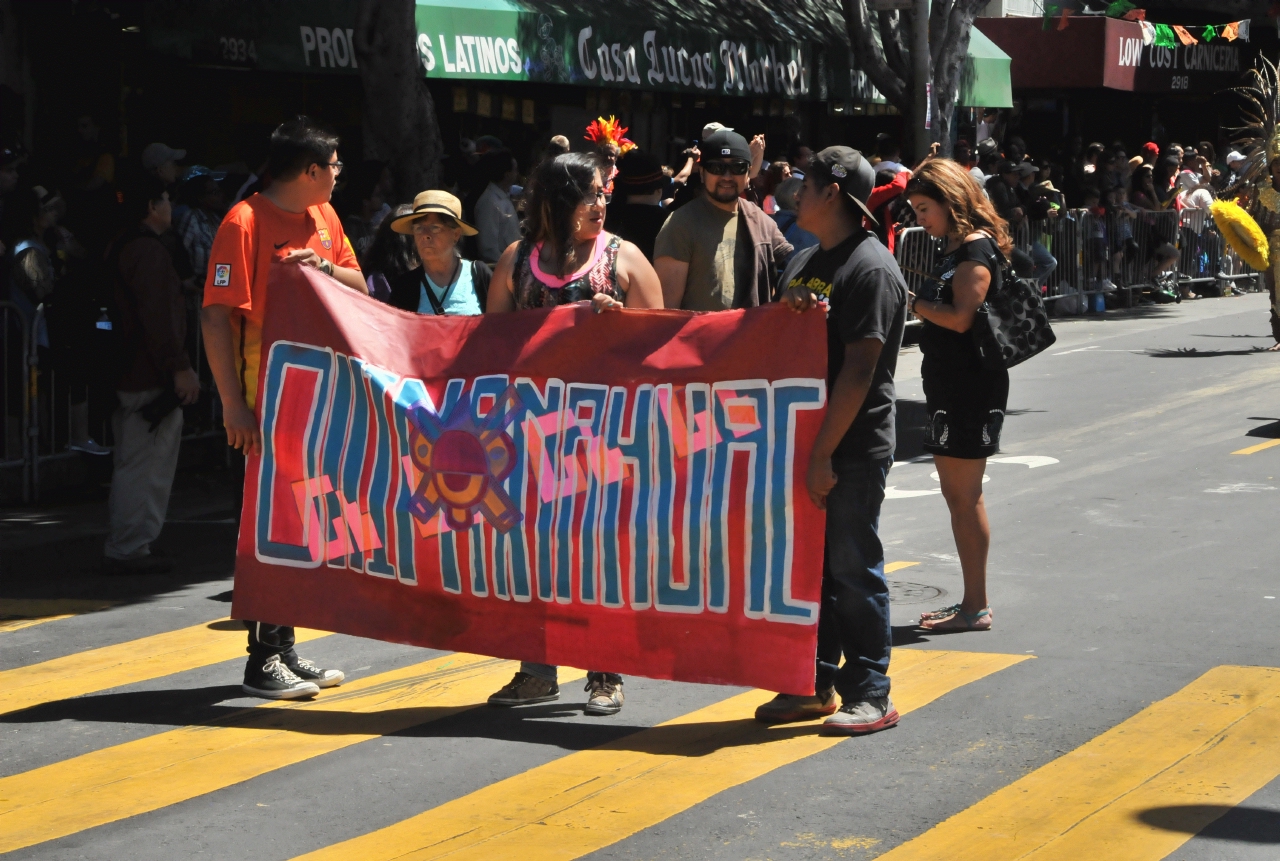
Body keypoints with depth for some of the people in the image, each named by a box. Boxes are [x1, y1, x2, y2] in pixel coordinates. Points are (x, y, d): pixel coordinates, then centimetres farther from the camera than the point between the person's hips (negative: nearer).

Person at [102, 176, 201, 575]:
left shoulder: (124, 248, 18)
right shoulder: (149, 251, -15)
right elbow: (157, 316, -23)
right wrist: (180, 367, -22)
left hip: (130, 374, 11)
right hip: (152, 379, -11)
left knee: (132, 464, 16)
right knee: (147, 467, -8)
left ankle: (124, 546, 22)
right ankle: (130, 549, -7)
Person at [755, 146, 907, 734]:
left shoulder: (871, 268, -14)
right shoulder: (806, 261, 15)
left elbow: (859, 369, -19)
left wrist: (824, 454, -20)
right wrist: (785, 309, -5)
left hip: (854, 449, -8)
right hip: (805, 440, 8)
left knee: (852, 569, -2)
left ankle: (870, 695, 6)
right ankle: (816, 683, 22)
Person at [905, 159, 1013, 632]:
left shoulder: (975, 247, -14)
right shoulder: (956, 248, 16)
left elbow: (960, 318, -22)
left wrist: (911, 301, -15)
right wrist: (914, 301, 5)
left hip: (971, 387, -10)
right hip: (949, 384, 10)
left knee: (965, 497, -6)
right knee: (957, 495, 14)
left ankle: (977, 606, -1)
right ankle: (971, 602, 20)